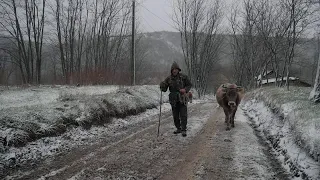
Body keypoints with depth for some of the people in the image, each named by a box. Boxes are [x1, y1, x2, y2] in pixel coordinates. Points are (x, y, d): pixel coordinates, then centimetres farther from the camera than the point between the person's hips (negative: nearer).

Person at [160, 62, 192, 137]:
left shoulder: (183, 77, -3)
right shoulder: (169, 79, 3)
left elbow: (189, 85, 6)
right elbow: (164, 89, 3)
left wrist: (185, 89, -14)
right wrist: (162, 85, -20)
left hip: (182, 99, -3)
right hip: (174, 100, 3)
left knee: (183, 115, -6)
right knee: (175, 115, 10)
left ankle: (183, 130, 1)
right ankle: (178, 128, 25)